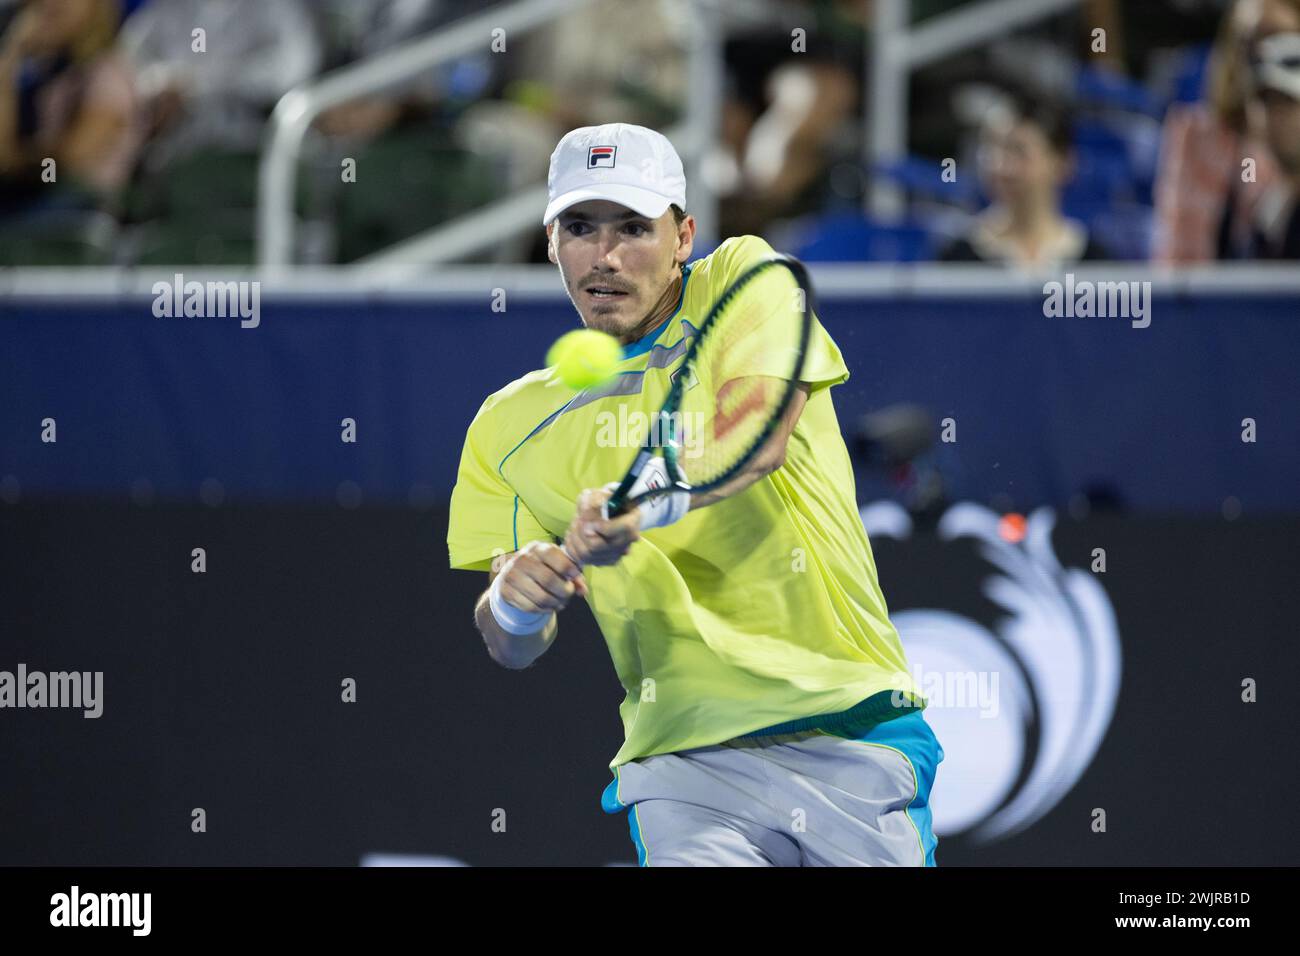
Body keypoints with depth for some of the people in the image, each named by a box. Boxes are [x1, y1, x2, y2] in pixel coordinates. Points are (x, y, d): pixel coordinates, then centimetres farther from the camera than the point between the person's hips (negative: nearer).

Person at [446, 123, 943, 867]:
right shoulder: (512, 428, 10)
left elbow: (762, 440, -15)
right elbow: (513, 648, 9)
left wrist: (645, 502, -33)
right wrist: (514, 602, -15)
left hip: (853, 733, -1)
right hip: (687, 766, 1)